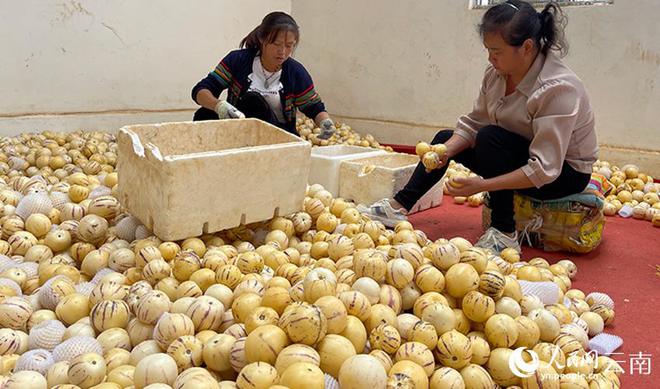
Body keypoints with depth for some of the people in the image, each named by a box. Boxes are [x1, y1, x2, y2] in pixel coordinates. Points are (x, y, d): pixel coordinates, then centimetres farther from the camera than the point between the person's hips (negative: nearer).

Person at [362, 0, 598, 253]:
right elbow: (473, 122, -4)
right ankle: (400, 206, 6)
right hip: (519, 158, 8)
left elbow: (544, 169, -34)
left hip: (564, 172, -8)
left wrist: (482, 185, -37)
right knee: (445, 138, 7)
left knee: (489, 137, -31)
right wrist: (445, 151, -22)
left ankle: (504, 235, -22)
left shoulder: (558, 89, -32)